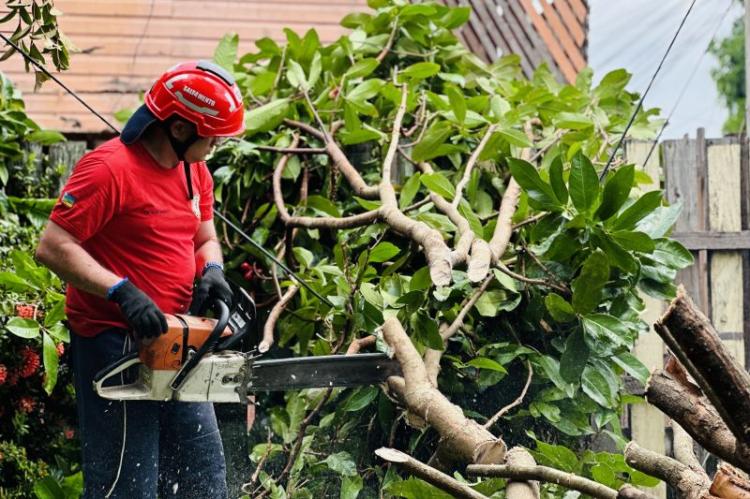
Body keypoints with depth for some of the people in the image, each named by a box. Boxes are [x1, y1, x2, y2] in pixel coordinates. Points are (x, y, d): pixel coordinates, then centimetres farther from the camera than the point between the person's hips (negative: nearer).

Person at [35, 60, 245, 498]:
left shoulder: (195, 171, 9)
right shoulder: (110, 169, -17)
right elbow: (53, 247, -20)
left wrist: (211, 272, -2)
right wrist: (122, 292, -28)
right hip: (116, 348, -9)